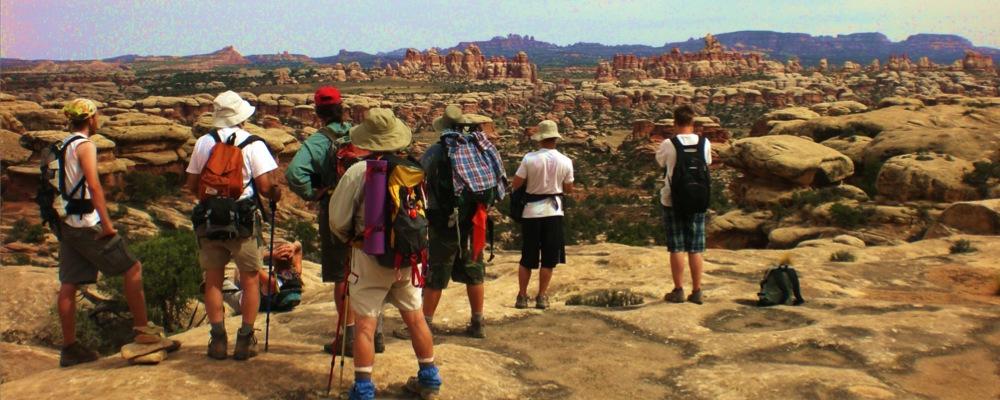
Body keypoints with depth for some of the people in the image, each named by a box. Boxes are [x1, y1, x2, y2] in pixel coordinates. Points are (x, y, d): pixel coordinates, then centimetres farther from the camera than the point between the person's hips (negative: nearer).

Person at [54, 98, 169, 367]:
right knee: (132, 268, 0)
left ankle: (69, 348, 15)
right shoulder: (85, 145, -11)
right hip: (87, 223, -9)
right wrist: (107, 222, -21)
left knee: (68, 285, 9)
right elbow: (94, 185, -21)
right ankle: (142, 329, 2)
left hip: (66, 223, 9)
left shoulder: (62, 146, 16)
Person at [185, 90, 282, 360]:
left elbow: (191, 185, 7)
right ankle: (245, 340, 9)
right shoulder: (252, 144, -6)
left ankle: (218, 339, 13)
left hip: (208, 221, 3)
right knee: (250, 279, 9)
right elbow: (264, 186, -12)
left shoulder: (203, 143, 5)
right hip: (242, 220, -3)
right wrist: (276, 194, 8)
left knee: (213, 280, 12)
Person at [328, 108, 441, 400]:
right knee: (415, 318, 16)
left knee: (365, 324, 3)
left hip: (370, 256, -4)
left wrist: (351, 239, 11)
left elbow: (338, 220, -9)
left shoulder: (358, 171, -14)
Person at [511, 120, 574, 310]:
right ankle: (542, 297, 11)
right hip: (553, 211, 0)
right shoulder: (565, 162, -5)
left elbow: (515, 185, -7)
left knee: (527, 257, 10)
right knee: (548, 258, 8)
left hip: (532, 211, 0)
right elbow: (569, 189, 4)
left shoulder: (529, 158, -10)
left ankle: (522, 296, 14)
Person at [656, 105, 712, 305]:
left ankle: (678, 290, 8)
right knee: (696, 249, 8)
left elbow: (659, 161, 5)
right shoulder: (705, 144, -5)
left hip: (673, 201, -2)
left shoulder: (668, 145, -13)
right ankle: (696, 292, 12)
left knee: (676, 248, 5)